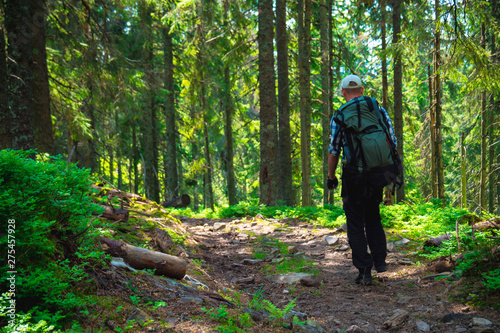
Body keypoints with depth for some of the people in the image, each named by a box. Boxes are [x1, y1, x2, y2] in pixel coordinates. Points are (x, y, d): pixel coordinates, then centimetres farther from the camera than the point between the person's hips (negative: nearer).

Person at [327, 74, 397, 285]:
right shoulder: (379, 110, 4)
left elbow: (334, 150, -5)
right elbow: (392, 143, 4)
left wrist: (331, 177, 6)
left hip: (353, 174, -3)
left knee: (355, 224, 5)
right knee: (373, 217, 22)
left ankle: (364, 271, 4)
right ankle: (380, 260, 15)